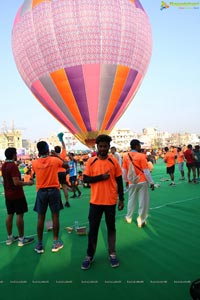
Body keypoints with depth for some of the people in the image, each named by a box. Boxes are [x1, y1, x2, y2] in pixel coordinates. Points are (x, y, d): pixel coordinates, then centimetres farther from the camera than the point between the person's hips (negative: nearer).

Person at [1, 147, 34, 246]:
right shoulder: (13, 166, -20)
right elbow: (16, 182, -25)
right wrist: (28, 183, -14)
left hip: (8, 195, 9)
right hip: (17, 195, -8)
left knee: (10, 215, 14)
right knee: (19, 215, -1)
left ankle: (10, 237, 24)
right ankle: (21, 239, 6)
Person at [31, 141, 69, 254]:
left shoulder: (35, 163, -4)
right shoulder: (55, 160, -8)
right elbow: (67, 165, 8)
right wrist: (57, 156, 14)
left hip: (41, 191, 2)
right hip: (54, 190, -1)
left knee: (41, 218, 8)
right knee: (55, 216, 7)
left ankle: (40, 244, 17)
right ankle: (56, 242, 14)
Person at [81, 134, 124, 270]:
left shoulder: (114, 161, -2)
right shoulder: (91, 161, -2)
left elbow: (119, 181, 2)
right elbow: (85, 179, -4)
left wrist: (121, 199, 0)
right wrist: (101, 177, -17)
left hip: (111, 201, 0)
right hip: (96, 201, 0)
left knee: (111, 227, 13)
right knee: (93, 228, 10)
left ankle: (112, 254, 29)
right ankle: (90, 256, 25)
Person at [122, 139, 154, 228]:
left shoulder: (126, 156, -1)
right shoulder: (141, 156, -12)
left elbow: (124, 170, 6)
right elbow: (146, 171, -11)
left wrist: (126, 180, 19)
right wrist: (151, 182, -4)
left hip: (131, 182, 4)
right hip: (142, 182, -4)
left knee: (131, 200, 17)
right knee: (143, 200, 6)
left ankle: (129, 217, 30)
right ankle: (141, 220, 12)